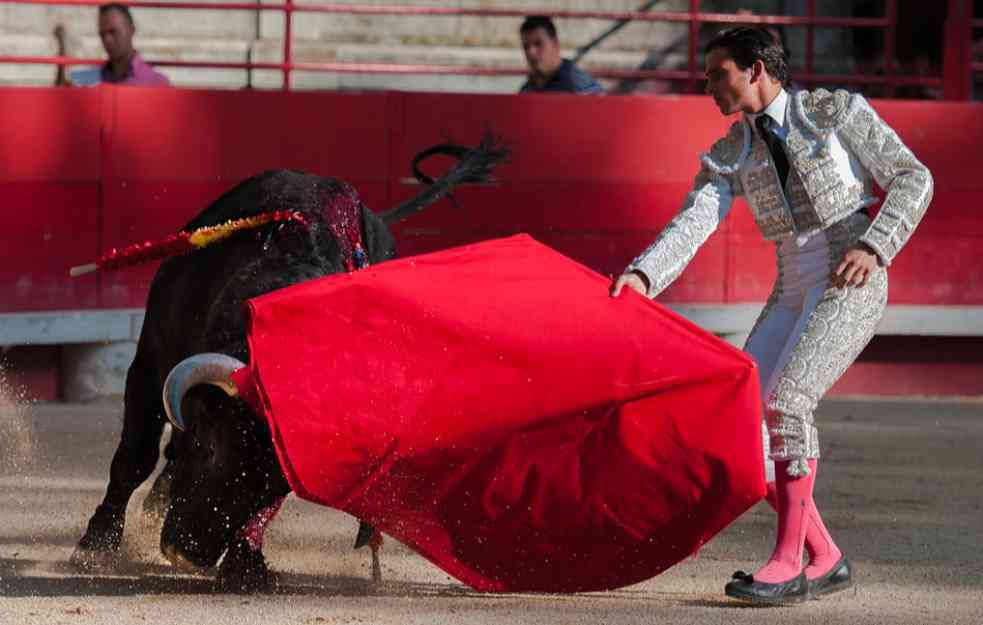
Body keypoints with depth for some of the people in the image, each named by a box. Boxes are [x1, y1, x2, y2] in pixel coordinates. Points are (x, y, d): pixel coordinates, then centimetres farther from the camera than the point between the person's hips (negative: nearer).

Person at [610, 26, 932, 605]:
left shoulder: (838, 111, -2)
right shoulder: (731, 155, 10)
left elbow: (913, 178, -3)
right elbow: (693, 224, -4)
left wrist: (873, 247, -17)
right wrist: (643, 275, -23)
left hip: (853, 284, -6)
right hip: (792, 293, 6)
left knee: (788, 400, -25)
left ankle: (788, 562, -20)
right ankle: (825, 560, 3)